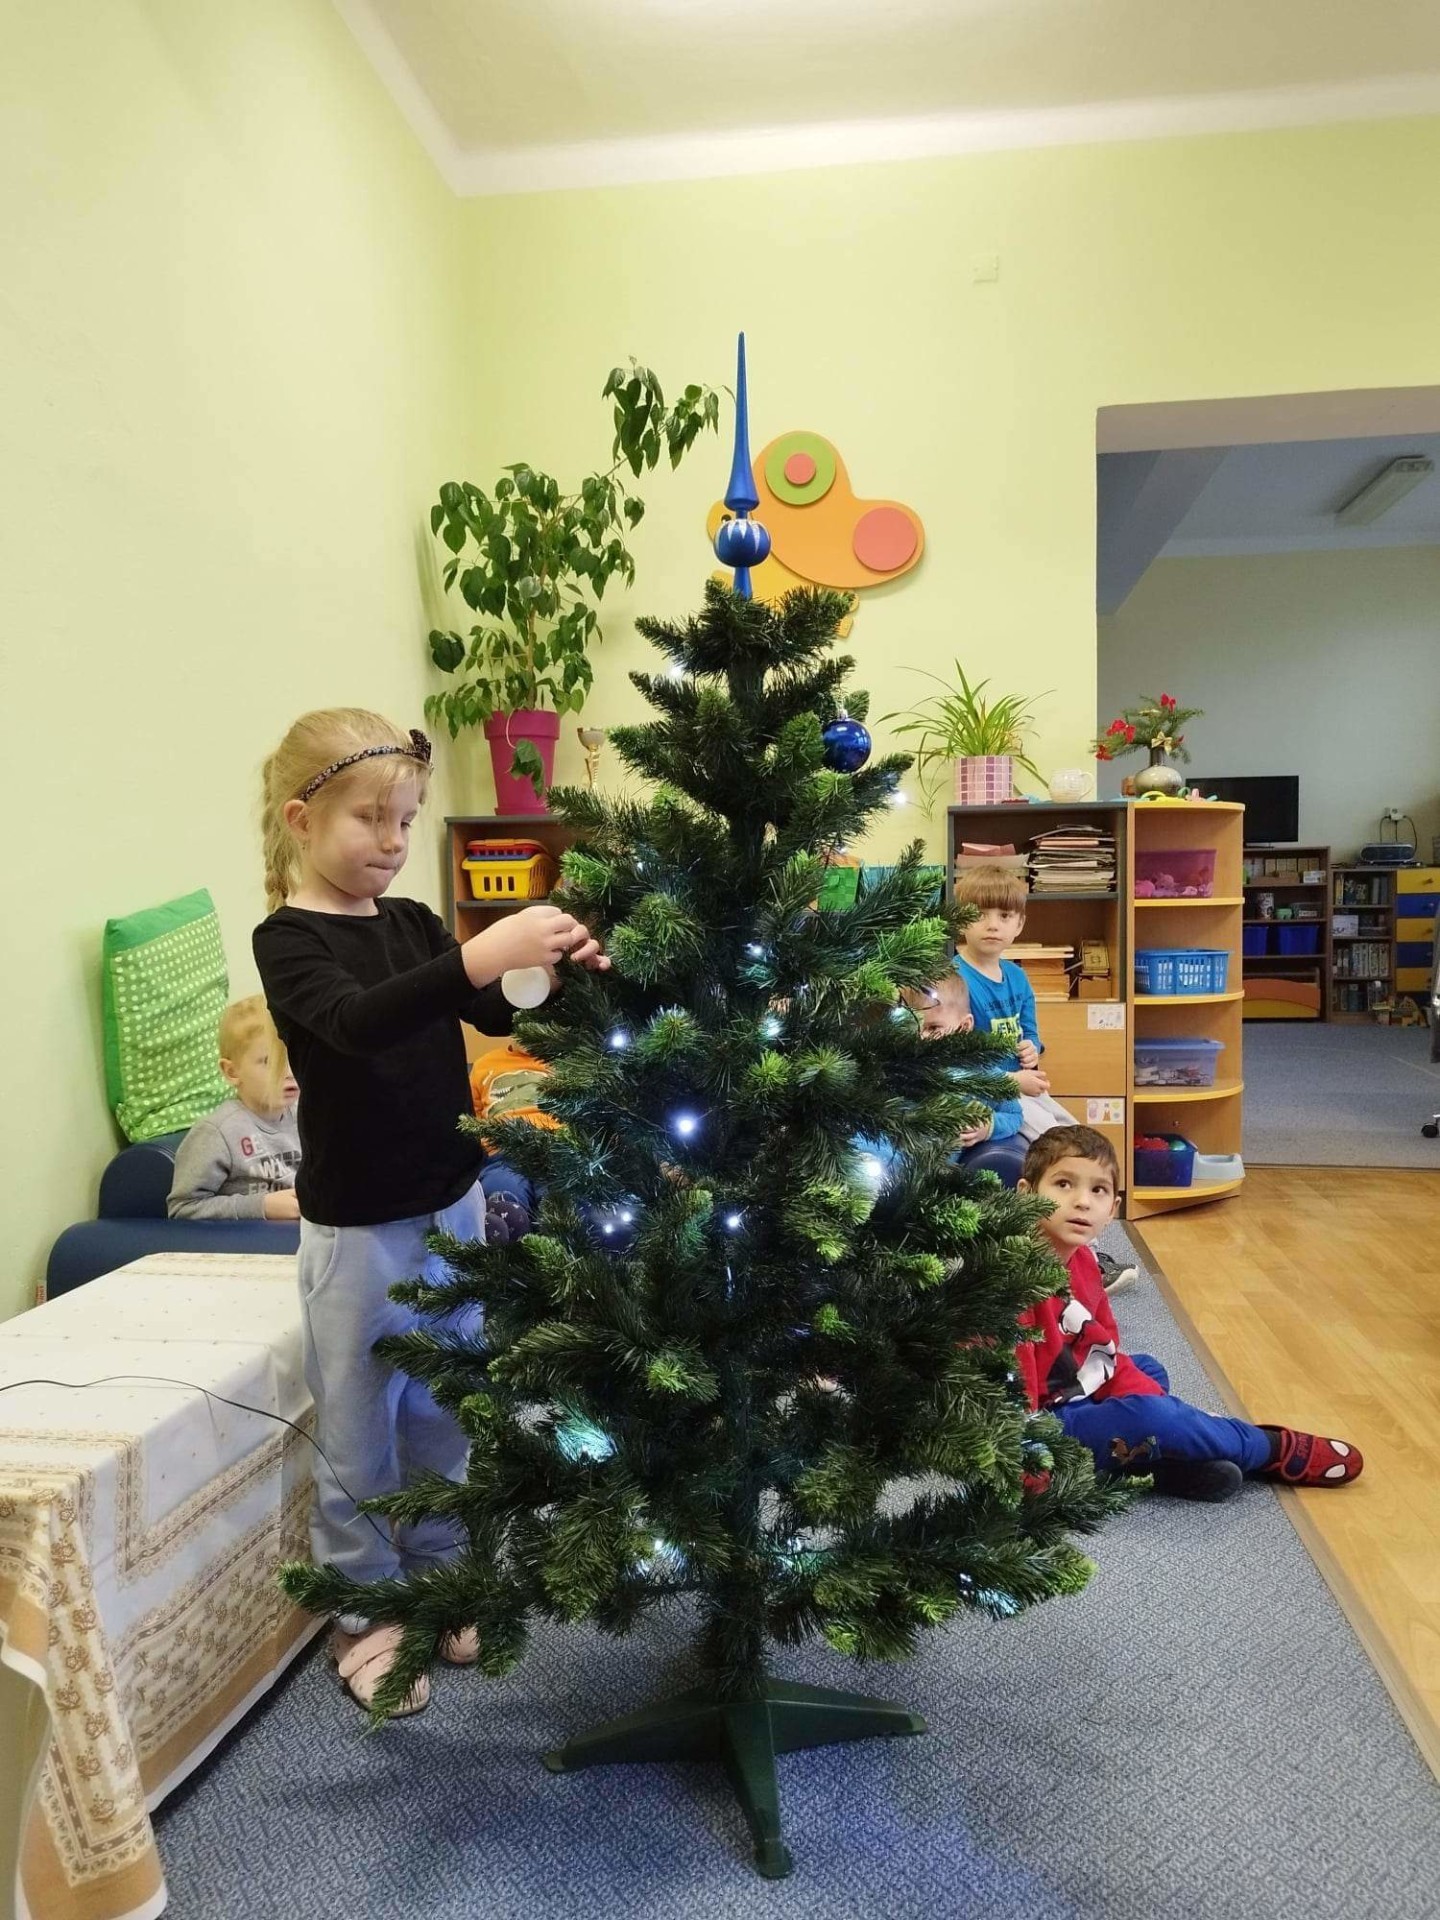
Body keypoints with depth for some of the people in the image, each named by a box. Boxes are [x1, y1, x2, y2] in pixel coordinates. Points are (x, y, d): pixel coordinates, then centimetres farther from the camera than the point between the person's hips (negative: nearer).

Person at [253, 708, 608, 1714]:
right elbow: (357, 1023, -33)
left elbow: (513, 1019, 0)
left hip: (453, 1206, 6)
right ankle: (364, 1616, 30)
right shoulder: (287, 940, -13)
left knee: (443, 1417, 19)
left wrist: (566, 971, -21)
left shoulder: (414, 924, 4)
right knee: (361, 1432, 10)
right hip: (359, 1228, -5)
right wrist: (483, 954, -46)